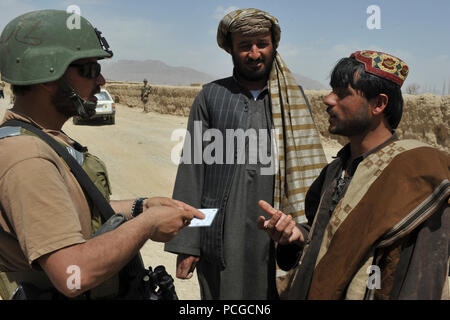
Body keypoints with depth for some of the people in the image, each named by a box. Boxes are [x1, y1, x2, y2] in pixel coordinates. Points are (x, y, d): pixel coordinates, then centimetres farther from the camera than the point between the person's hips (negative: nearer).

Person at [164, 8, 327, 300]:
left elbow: (307, 167, 7)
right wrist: (186, 242, -4)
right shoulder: (212, 96, 4)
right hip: (223, 240, -1)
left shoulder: (293, 99, 8)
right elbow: (192, 169, 1)